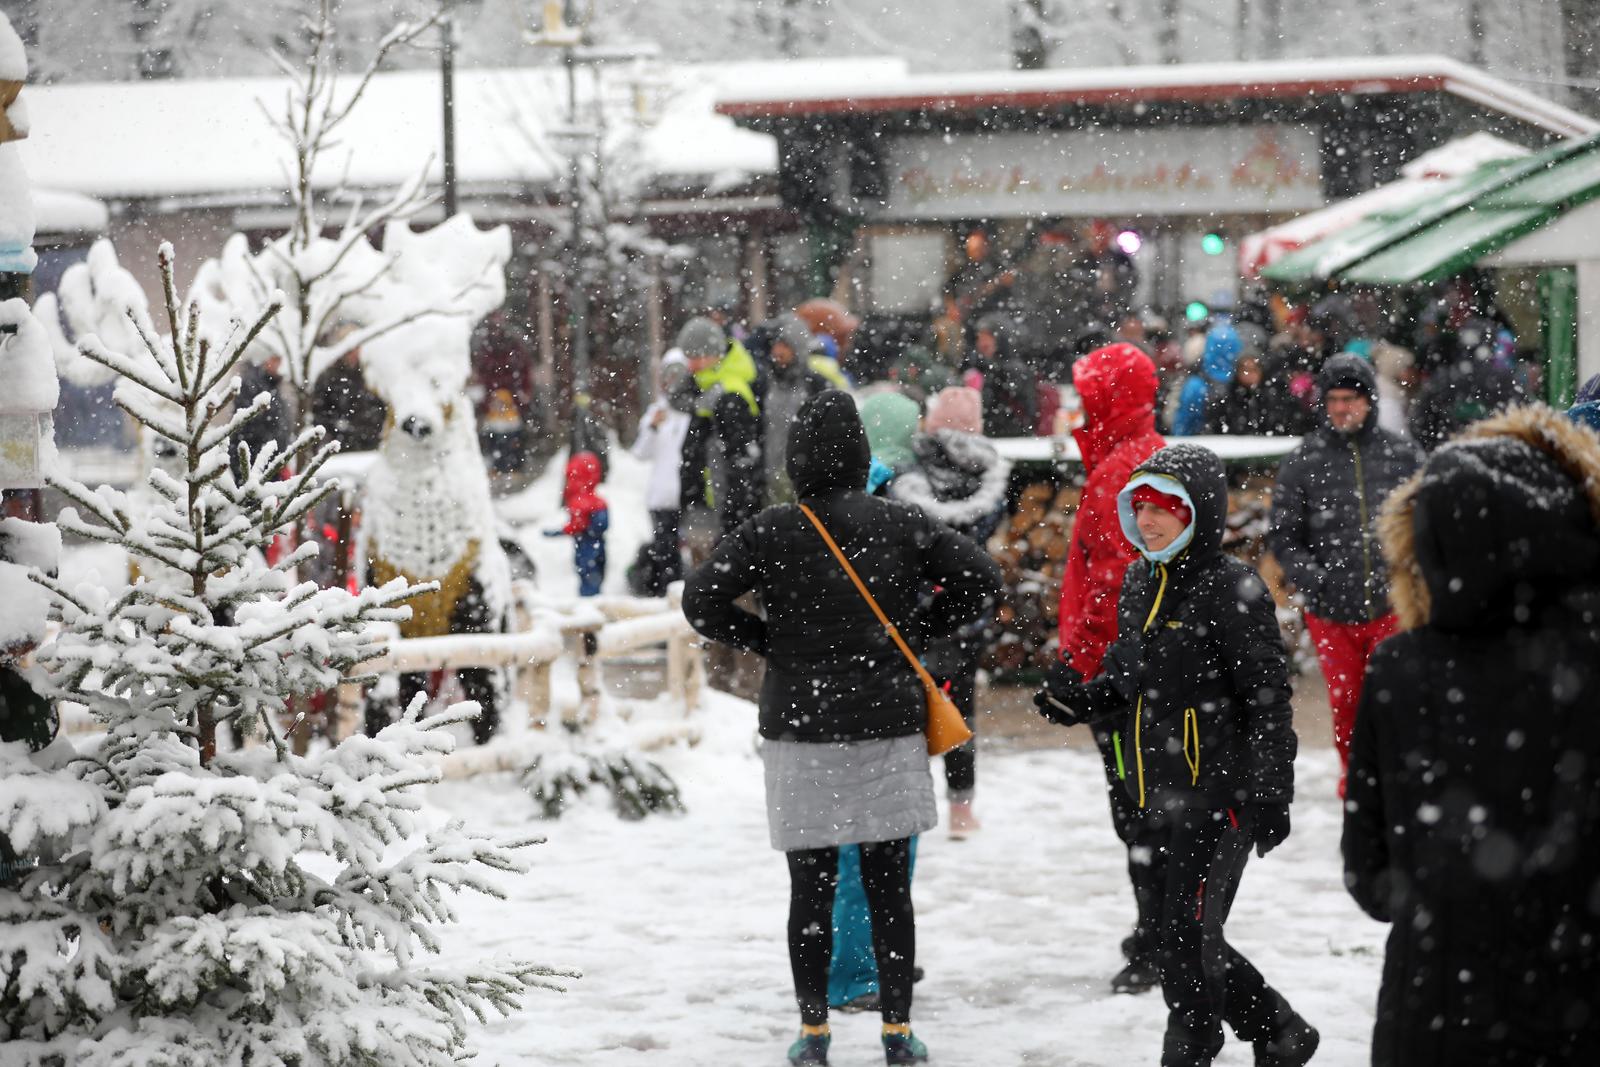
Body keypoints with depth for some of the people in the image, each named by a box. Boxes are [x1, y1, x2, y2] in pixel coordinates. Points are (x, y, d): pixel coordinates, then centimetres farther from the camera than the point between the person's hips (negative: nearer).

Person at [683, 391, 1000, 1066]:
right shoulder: (901, 524, -2)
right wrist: (918, 632, 9)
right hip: (888, 730, 1)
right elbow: (979, 578, 0)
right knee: (889, 885, 7)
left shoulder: (768, 533, -6)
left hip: (800, 730, -1)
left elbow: (700, 600, -9)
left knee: (811, 887, 8)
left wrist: (767, 642, 4)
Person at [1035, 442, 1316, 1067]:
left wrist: (1270, 796, -17)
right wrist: (1081, 701, 1)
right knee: (1190, 938, 15)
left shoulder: (1233, 589, -14)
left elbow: (1267, 700, -14)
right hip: (1160, 796, 8)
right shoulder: (1140, 583, 11)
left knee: (1187, 936, -7)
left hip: (1220, 794, -8)